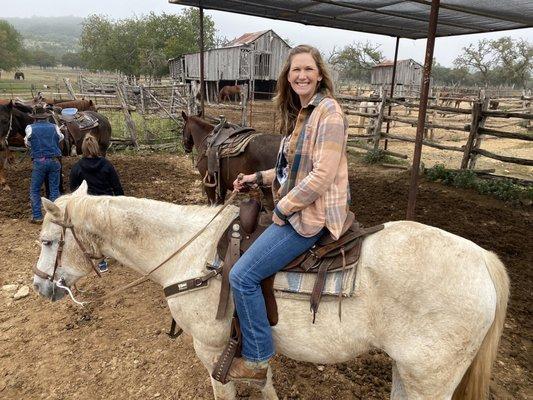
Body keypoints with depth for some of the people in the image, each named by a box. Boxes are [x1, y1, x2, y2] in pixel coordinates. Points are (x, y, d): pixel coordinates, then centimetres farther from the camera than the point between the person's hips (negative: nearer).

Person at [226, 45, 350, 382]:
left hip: (311, 215, -10)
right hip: (293, 207, 10)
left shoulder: (328, 110, -16)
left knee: (242, 275, -13)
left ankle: (257, 360, 8)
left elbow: (323, 175, -23)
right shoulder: (300, 113, 12)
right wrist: (259, 177, 11)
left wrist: (283, 208, -15)